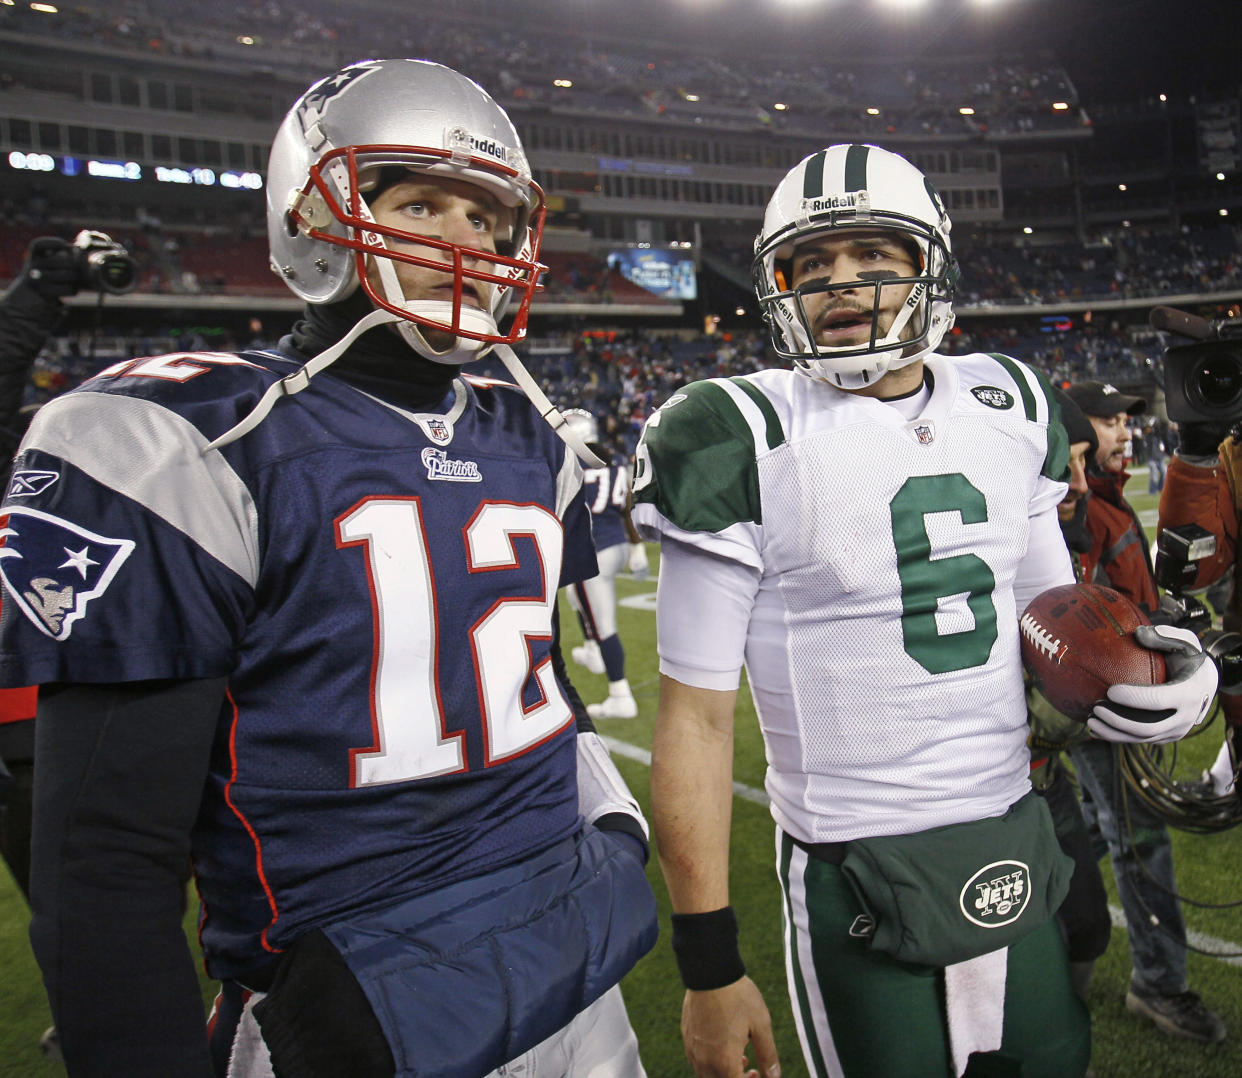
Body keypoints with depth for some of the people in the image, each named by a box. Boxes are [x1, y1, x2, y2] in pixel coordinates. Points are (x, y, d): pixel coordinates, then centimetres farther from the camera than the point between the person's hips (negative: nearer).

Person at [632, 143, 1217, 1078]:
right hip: (861, 883, -5)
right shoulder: (748, 442, -13)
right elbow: (696, 714, -12)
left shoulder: (1006, 409, 4)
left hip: (1019, 846, 5)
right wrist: (709, 964, -11)